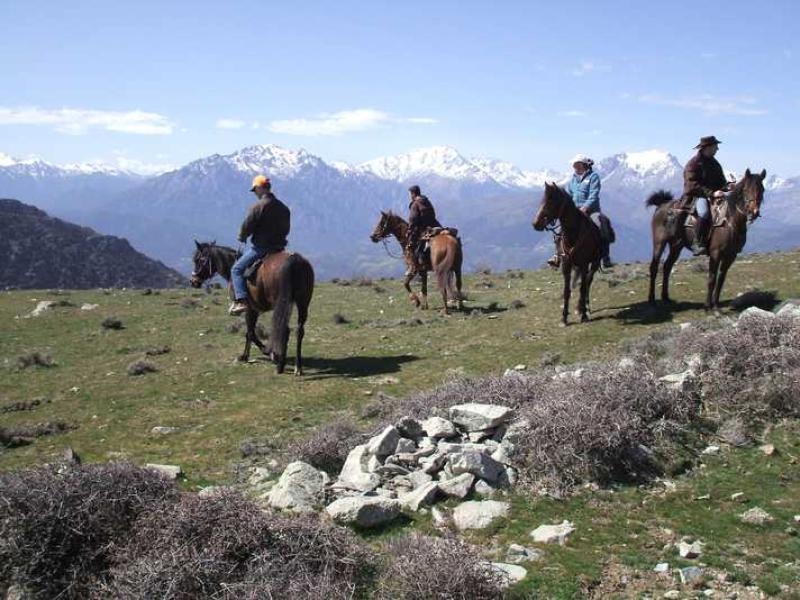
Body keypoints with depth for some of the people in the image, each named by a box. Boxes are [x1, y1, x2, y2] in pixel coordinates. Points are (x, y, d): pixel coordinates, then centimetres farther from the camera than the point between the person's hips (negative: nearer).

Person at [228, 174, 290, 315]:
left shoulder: (258, 207, -13)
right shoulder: (284, 208, 10)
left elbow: (247, 226, -12)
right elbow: (286, 229, 16)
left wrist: (242, 237, 8)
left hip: (260, 247, -7)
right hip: (279, 247, 7)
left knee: (237, 269, 2)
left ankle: (241, 300, -13)